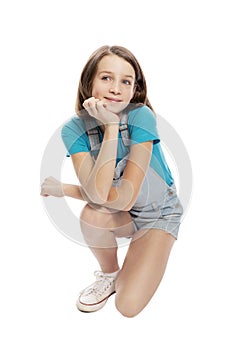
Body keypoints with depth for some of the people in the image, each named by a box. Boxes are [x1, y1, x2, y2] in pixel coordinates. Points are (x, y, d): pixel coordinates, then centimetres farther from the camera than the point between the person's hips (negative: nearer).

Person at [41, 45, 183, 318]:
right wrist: (110, 127, -34)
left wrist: (61, 189, -20)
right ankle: (109, 275, 1)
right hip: (118, 215, 3)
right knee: (92, 215, -32)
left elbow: (125, 198, -30)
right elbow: (97, 193, -31)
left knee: (128, 306, -16)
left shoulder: (141, 116, -28)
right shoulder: (75, 128, -18)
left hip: (157, 213, -3)